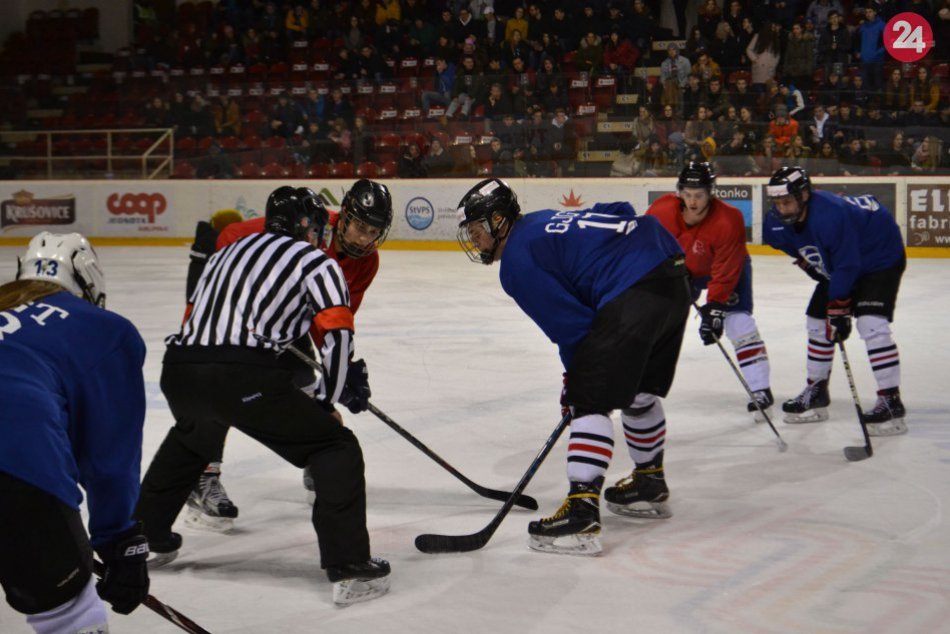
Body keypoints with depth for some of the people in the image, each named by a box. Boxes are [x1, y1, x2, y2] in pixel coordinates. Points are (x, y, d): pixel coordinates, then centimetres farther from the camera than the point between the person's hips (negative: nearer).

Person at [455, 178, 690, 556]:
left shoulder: (517, 260, -3)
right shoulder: (543, 222, 24)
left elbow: (570, 323, -7)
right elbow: (619, 214, 28)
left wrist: (576, 378, 7)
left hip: (632, 296, -10)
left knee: (590, 401, -9)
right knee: (639, 392, 26)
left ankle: (581, 515, -17)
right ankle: (650, 485, 43)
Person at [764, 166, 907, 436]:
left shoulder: (831, 214, -37)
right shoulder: (778, 222, -13)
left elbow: (847, 265, -32)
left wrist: (839, 310, -28)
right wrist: (807, 262, 4)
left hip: (881, 258, -9)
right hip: (837, 264, 9)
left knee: (871, 323, -22)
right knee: (817, 320, 9)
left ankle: (891, 402, -19)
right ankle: (816, 393, 25)